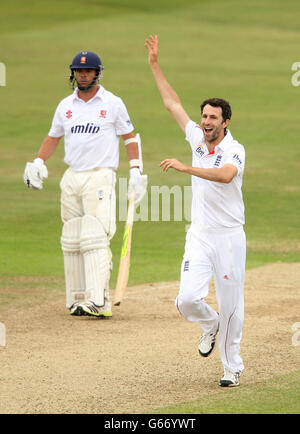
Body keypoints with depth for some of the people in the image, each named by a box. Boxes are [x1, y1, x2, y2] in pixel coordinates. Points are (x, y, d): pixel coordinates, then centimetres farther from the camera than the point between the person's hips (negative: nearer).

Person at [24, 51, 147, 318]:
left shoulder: (113, 104, 2)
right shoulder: (66, 106, 13)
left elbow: (130, 137, 6)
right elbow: (54, 137, 21)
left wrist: (135, 169, -3)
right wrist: (38, 162, 5)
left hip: (100, 177, -5)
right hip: (71, 178, 5)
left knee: (95, 237, -16)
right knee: (72, 241, 4)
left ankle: (98, 301, -23)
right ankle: (77, 299, 9)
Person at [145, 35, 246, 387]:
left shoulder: (234, 150, -10)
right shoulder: (197, 139, 7)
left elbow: (225, 175, -33)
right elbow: (172, 103, 14)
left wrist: (186, 168, -38)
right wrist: (155, 65, 14)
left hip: (229, 238, -4)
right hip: (199, 236, 4)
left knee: (230, 305, 1)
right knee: (187, 299, -12)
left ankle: (232, 367, 16)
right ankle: (209, 325, 22)